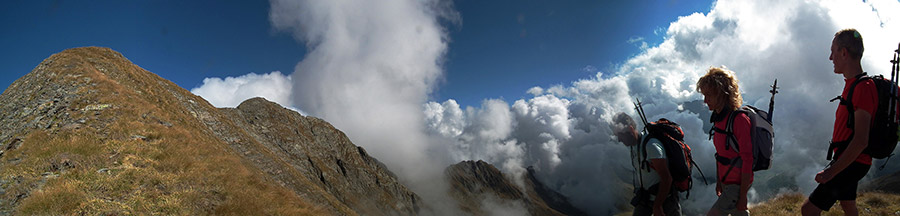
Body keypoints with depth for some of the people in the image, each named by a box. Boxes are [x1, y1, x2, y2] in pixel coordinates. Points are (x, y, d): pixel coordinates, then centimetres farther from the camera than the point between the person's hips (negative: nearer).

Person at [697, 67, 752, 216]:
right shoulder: (718, 118, 5)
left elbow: (747, 159, -22)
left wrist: (743, 195, -20)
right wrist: (719, 181, 16)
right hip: (727, 182, 9)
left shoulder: (739, 119, -22)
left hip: (738, 185, -9)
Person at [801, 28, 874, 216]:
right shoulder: (853, 84, 10)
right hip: (849, 162, 11)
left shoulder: (863, 88, -22)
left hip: (851, 163, -11)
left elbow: (861, 141, -28)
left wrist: (831, 172, -26)